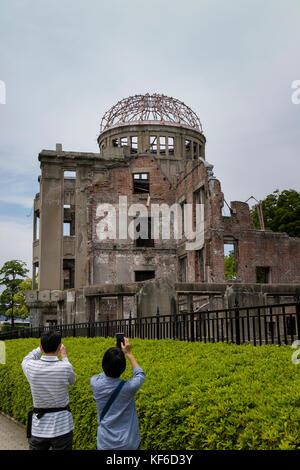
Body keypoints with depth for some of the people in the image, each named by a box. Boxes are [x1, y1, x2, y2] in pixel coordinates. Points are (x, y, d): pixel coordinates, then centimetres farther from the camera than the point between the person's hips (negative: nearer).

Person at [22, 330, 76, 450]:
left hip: (39, 426, 2)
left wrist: (41, 348, 26)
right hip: (62, 426, -2)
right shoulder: (66, 368, -16)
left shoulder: (32, 368, -11)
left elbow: (26, 360, 16)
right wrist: (64, 356, 17)